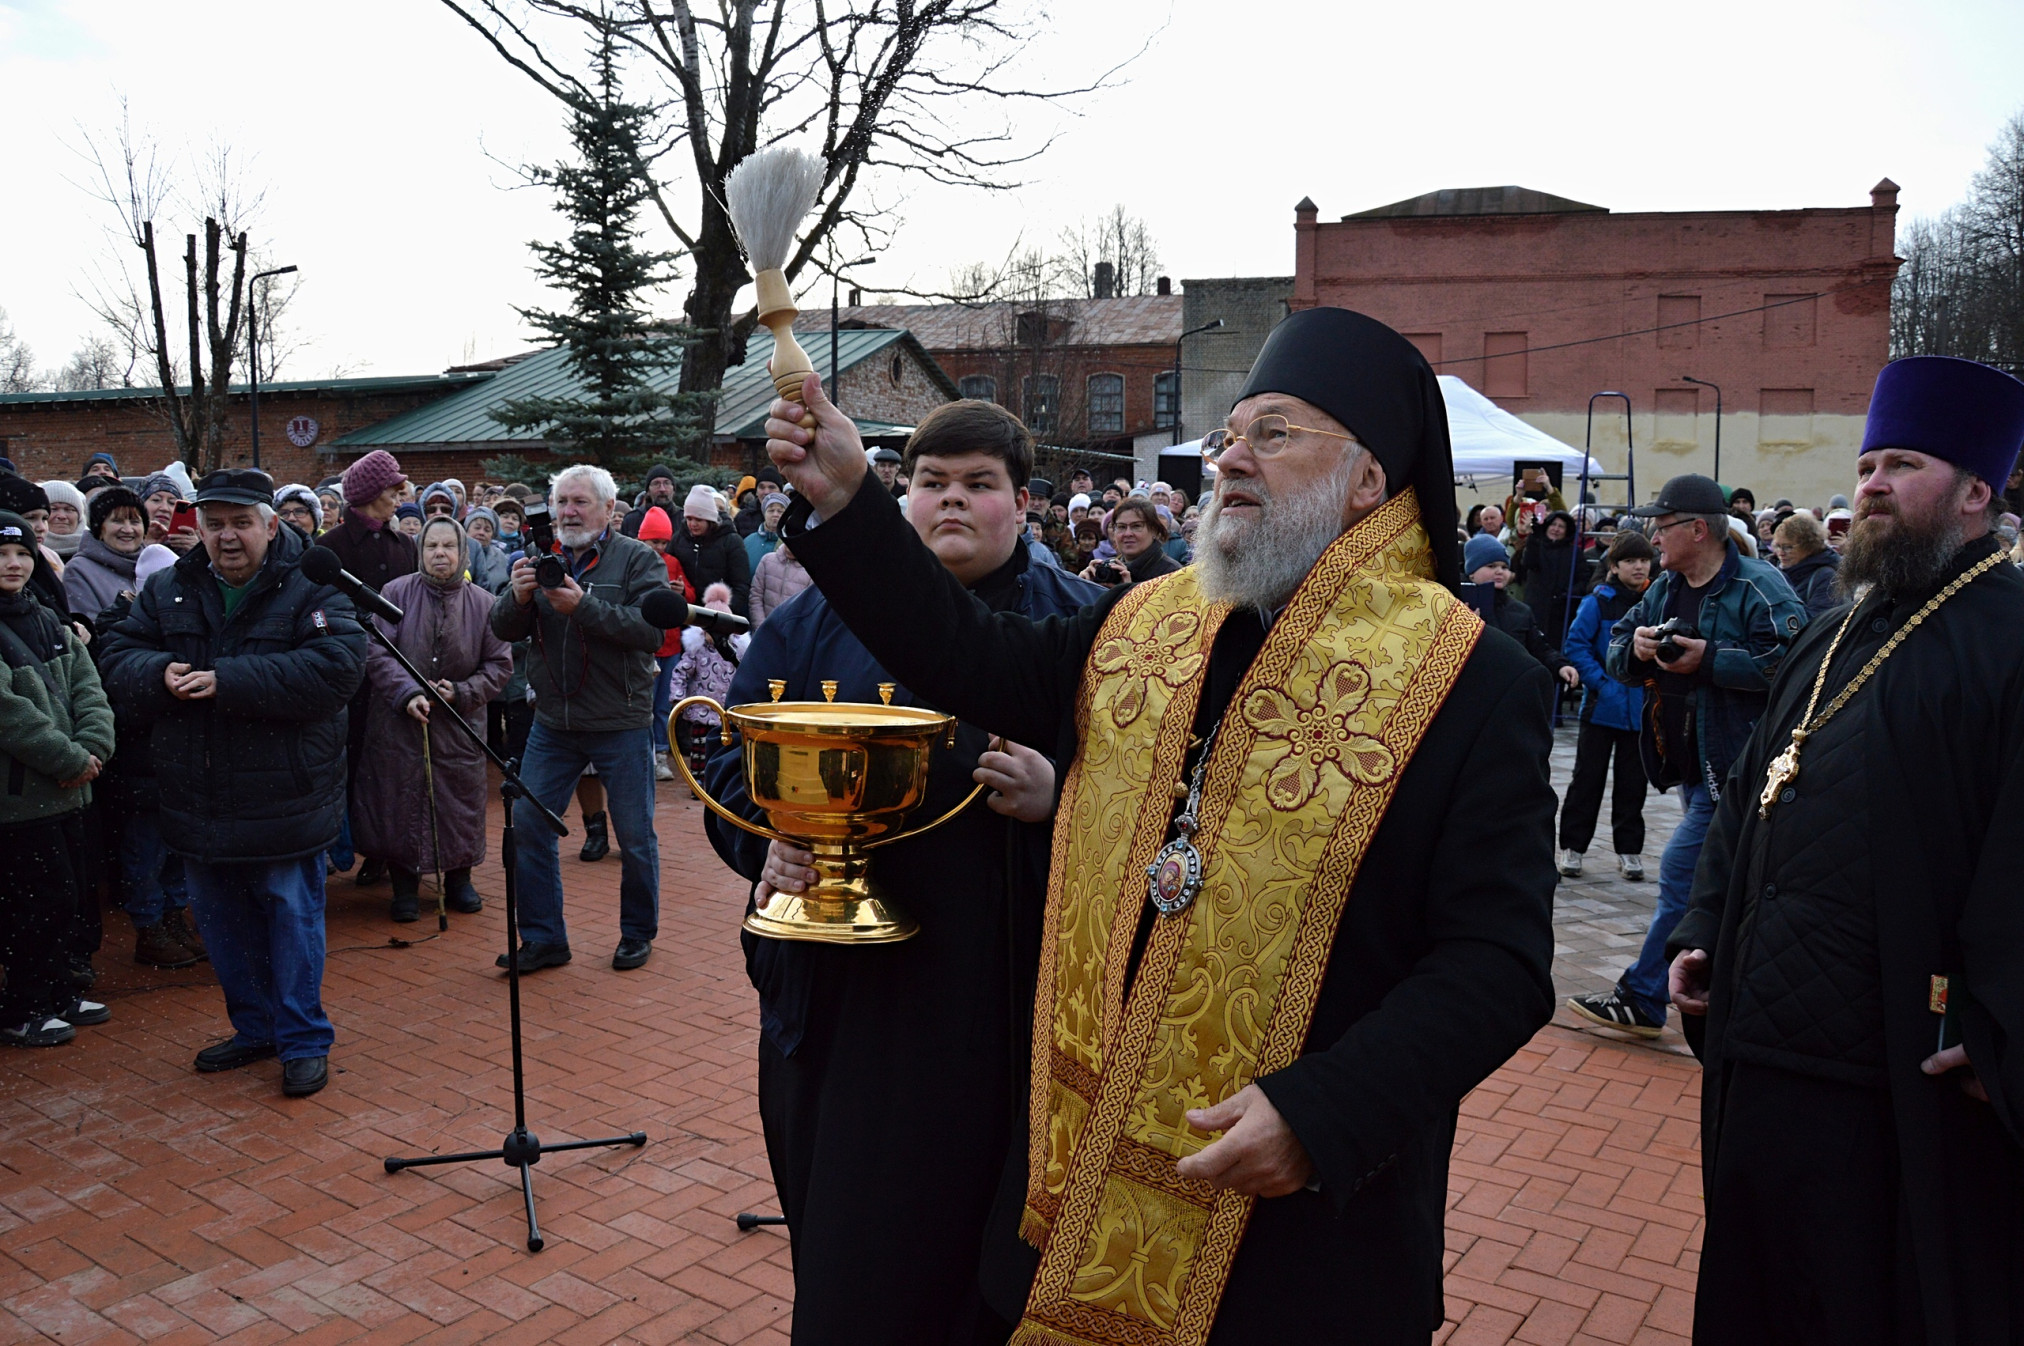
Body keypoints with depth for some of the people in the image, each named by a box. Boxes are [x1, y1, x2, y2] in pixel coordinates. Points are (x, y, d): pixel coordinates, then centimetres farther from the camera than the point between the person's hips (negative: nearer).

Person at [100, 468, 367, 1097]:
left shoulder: (313, 589, -10)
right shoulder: (167, 589, 8)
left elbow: (337, 666, -23)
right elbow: (119, 655, 8)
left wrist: (229, 681, -26)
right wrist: (160, 674, -17)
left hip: (284, 800, -6)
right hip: (200, 800, 6)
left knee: (291, 913, 3)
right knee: (221, 921, 16)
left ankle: (304, 1039, 16)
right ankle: (254, 1028, 33)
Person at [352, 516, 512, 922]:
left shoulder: (483, 603, 1)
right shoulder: (397, 593, -3)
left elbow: (499, 665, 3)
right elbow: (377, 652, -10)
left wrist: (462, 692, -11)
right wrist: (408, 693, -23)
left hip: (460, 726, 1)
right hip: (399, 722, -1)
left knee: (461, 800, 7)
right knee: (401, 801, 3)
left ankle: (458, 880, 24)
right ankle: (405, 886, 18)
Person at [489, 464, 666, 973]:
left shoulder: (639, 560, -5)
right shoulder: (542, 558, 9)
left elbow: (652, 631, -19)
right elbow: (504, 630, 4)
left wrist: (583, 606, -27)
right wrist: (518, 597, -17)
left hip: (619, 725, -4)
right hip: (553, 723, 4)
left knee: (634, 837, 6)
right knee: (528, 827, 5)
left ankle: (637, 933, 24)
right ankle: (543, 939, 17)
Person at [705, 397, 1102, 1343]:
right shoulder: (813, 624, 10)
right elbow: (736, 769, 9)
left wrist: (1059, 796, -18)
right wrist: (771, 843, -11)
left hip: (1012, 1005, -1)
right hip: (845, 992, 2)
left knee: (992, 1250, 10)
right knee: (849, 1264, 12)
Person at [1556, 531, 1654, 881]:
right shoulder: (1598, 601, -8)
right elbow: (1576, 644, -9)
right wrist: (1600, 681, -15)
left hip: (1640, 707, 3)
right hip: (1602, 705, -3)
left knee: (1633, 780, 10)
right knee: (1587, 777, 4)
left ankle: (1629, 849, 20)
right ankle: (1572, 846, 13)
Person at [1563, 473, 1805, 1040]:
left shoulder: (1758, 587, -13)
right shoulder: (1664, 589, 13)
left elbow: (1789, 658, -25)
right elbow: (1616, 656, 15)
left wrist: (1709, 658, -24)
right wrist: (1635, 647, -7)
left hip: (1731, 764, -9)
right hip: (1690, 762, 9)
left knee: (1682, 870, -8)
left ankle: (1642, 998, 0)